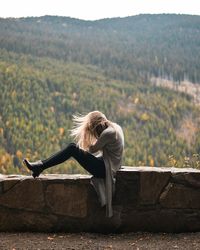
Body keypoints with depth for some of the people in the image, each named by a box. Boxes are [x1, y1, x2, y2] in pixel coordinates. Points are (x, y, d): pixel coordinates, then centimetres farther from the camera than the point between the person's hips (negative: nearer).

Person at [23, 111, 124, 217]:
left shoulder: (108, 133, -22)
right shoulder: (115, 127, 9)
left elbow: (93, 149, -10)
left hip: (105, 169, -10)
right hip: (107, 167, 10)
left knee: (72, 148, -11)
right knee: (72, 147, 6)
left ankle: (40, 166, -5)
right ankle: (40, 166, 4)